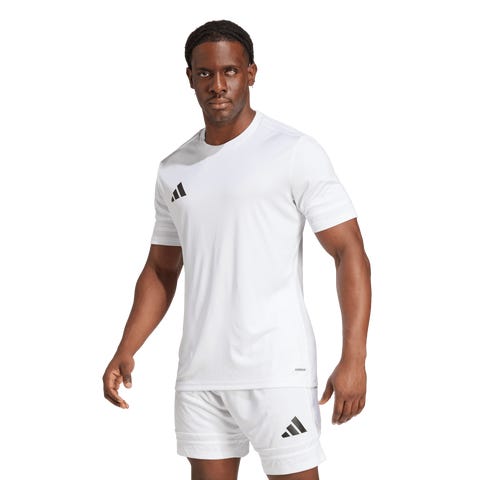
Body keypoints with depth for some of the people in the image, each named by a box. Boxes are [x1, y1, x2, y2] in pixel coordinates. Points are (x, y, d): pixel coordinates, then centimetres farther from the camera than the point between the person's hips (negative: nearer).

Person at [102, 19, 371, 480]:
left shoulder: (295, 152, -5)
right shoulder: (173, 170, 12)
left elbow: (350, 254, -7)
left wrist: (353, 359, -16)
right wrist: (125, 352, 8)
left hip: (277, 372, -5)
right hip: (199, 374, 5)